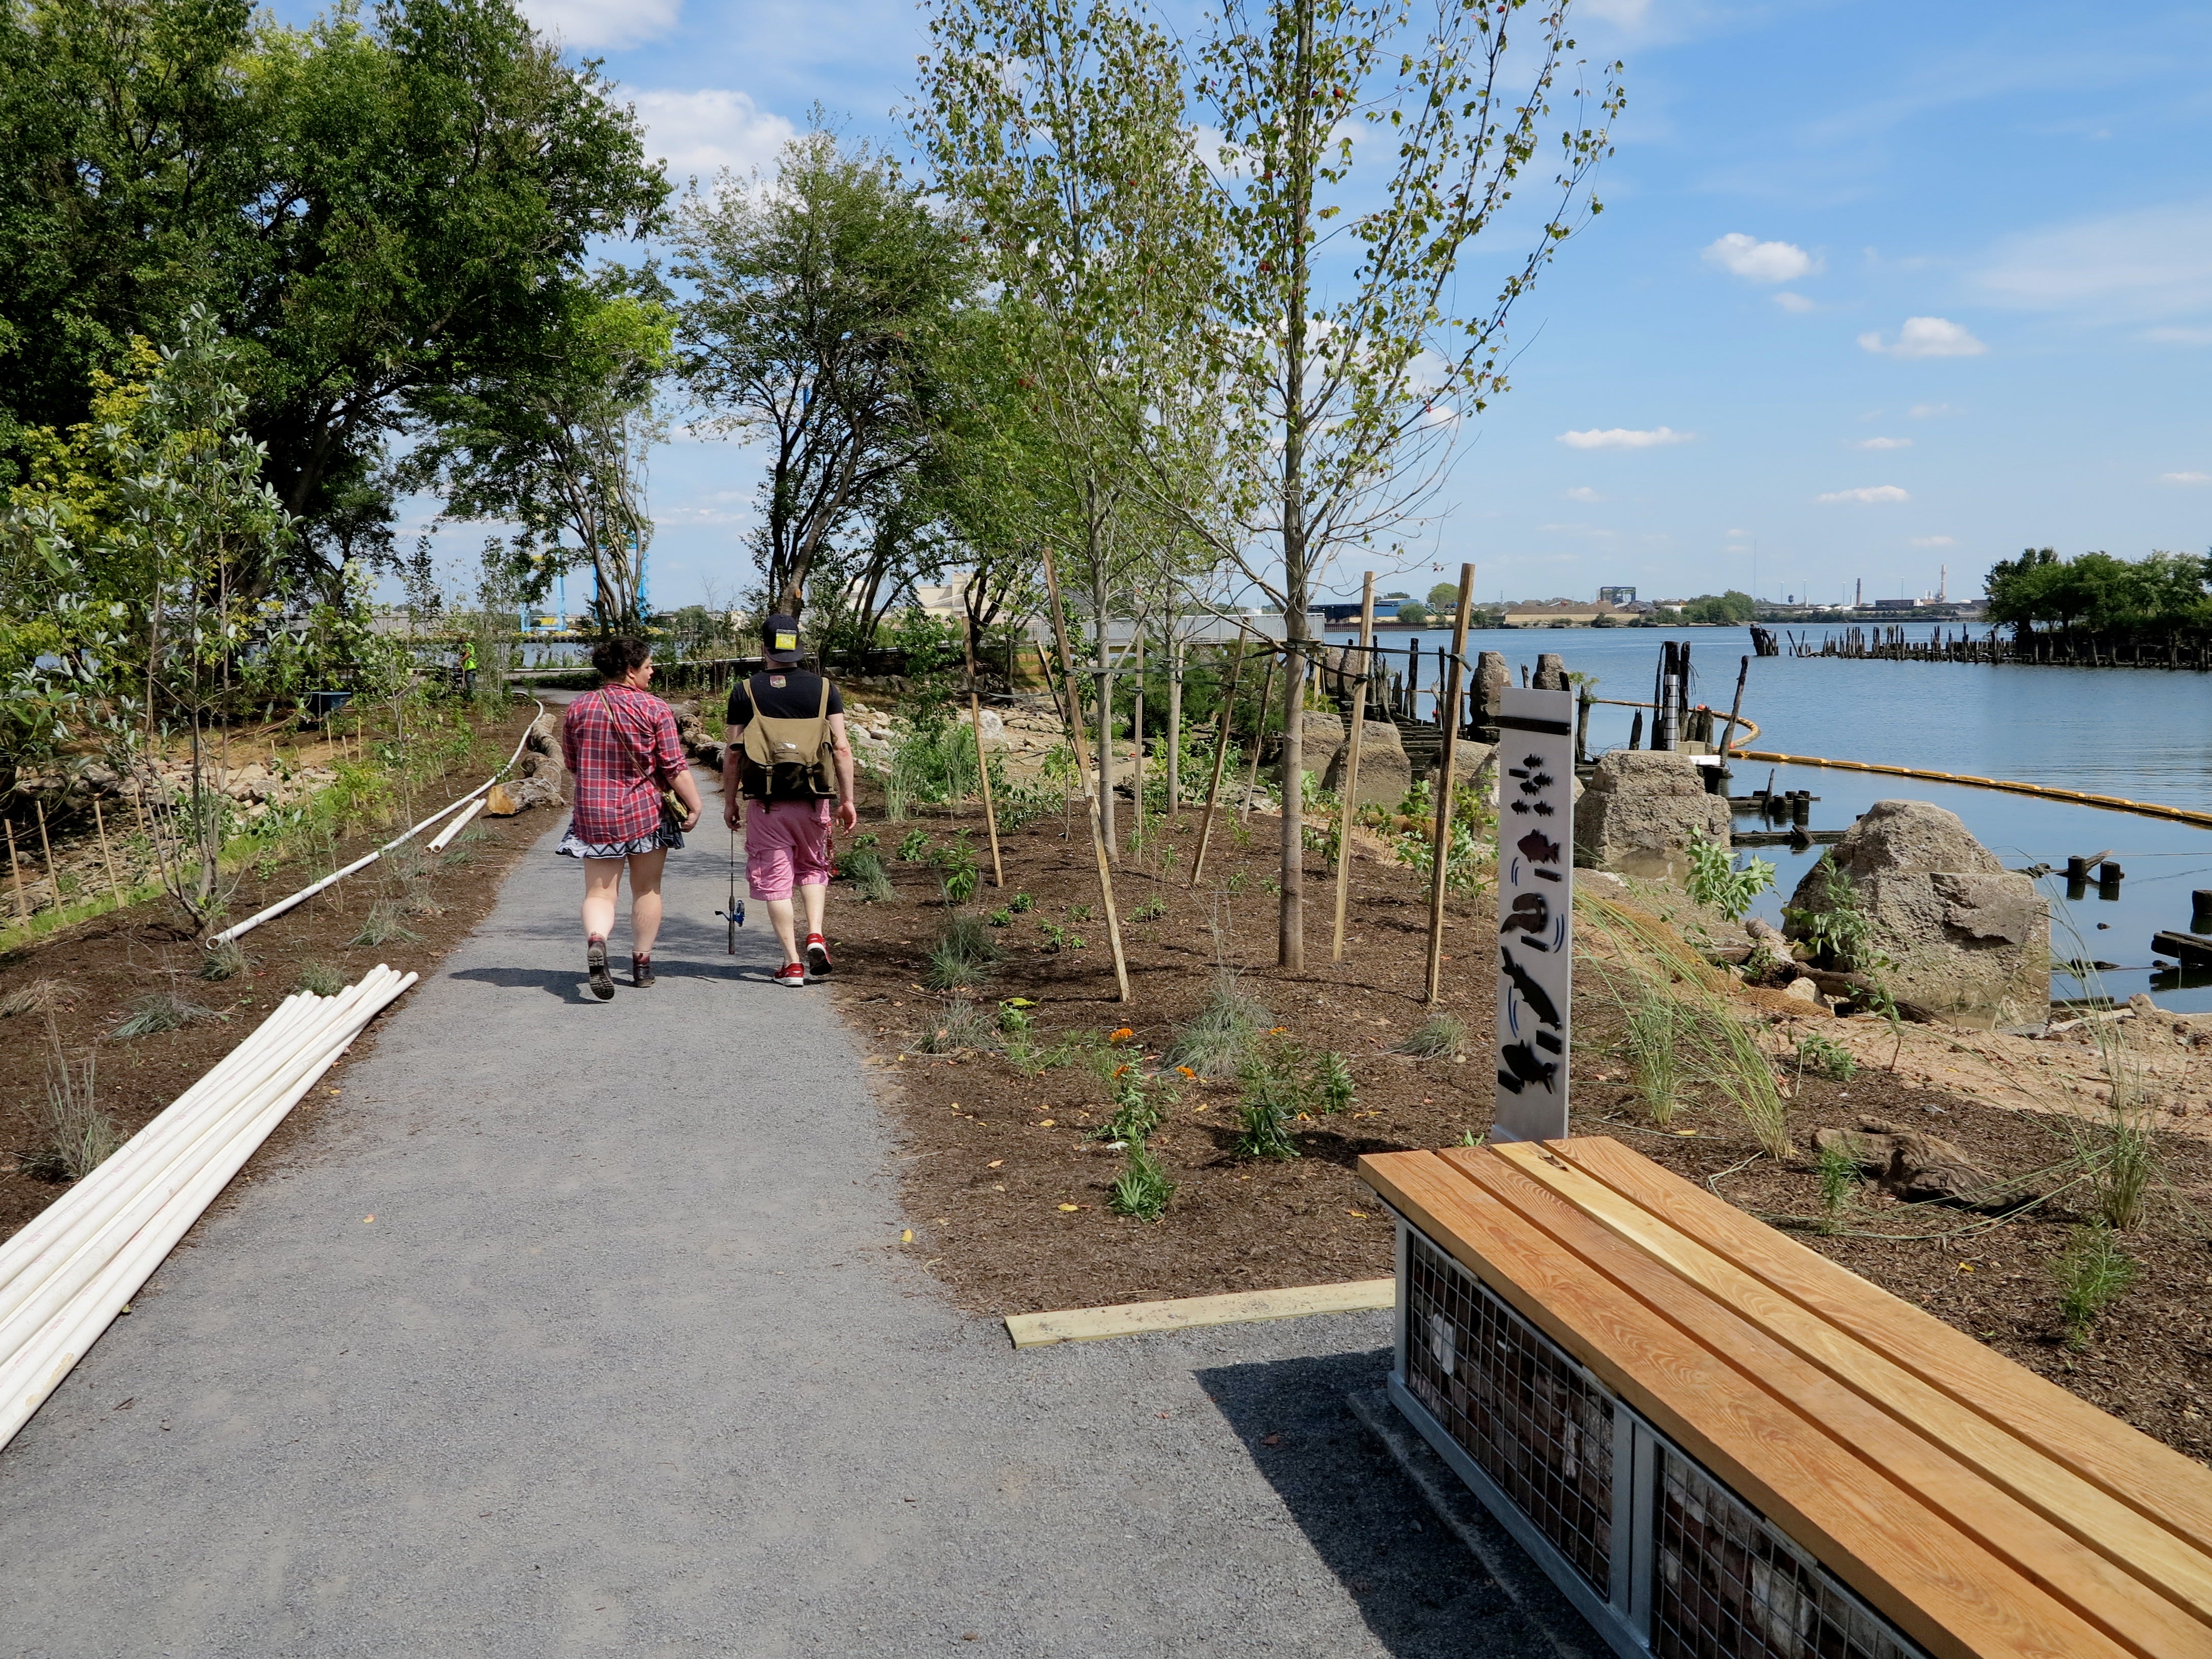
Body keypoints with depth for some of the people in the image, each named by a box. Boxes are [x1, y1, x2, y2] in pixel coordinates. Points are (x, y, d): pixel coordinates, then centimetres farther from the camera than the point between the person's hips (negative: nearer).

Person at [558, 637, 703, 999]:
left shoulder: (578, 708, 2)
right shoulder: (654, 709, -9)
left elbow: (571, 763, 13)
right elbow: (675, 766, -12)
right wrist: (694, 805, -4)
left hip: (594, 815, 2)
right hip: (646, 812, -2)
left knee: (599, 891, 5)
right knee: (647, 889, 14)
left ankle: (595, 941, -24)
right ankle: (642, 962, 21)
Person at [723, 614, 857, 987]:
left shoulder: (745, 691, 0)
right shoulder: (825, 689, 3)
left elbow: (732, 754, 0)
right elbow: (842, 748, -1)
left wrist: (730, 801, 11)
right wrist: (847, 799, 5)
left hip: (765, 802, -2)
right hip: (813, 799, 2)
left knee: (775, 879, 6)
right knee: (813, 869, 22)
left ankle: (792, 963, 6)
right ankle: (816, 935, 3)